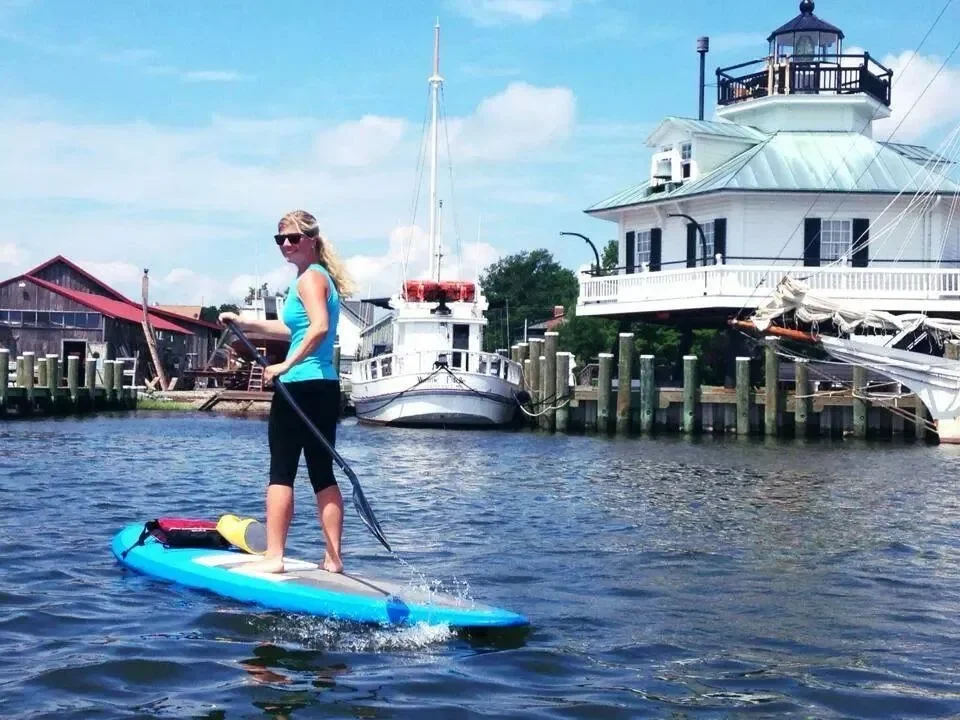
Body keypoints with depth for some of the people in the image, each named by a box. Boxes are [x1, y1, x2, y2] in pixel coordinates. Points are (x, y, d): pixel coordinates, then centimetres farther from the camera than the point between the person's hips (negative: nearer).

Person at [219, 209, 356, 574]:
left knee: (281, 471, -2)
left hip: (301, 386, -9)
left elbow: (319, 327, -26)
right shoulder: (323, 277, 19)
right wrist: (245, 323, 31)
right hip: (327, 387, 9)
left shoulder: (309, 278, -9)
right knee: (323, 473, 10)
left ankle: (273, 557, -1)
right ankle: (333, 558, 12)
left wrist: (286, 364, -24)